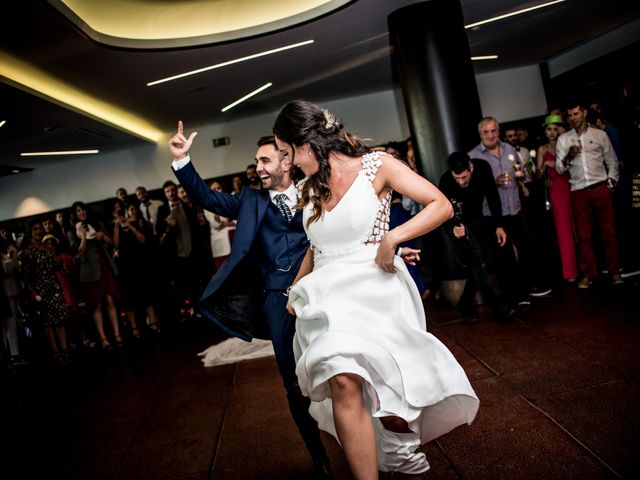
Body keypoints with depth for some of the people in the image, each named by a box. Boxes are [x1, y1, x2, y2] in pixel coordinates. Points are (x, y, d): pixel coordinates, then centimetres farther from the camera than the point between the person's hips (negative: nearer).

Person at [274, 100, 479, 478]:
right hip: (328, 294, 4)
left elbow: (442, 206, -7)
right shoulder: (310, 189, 13)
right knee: (343, 382, -21)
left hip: (373, 288, -4)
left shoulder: (376, 165, -3)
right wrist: (295, 290, 21)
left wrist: (392, 237, -18)